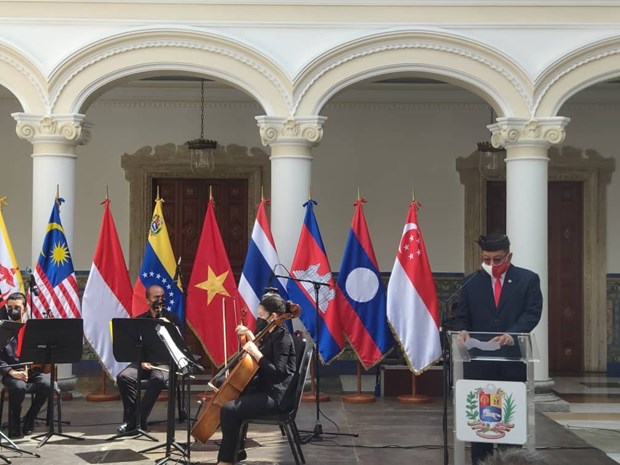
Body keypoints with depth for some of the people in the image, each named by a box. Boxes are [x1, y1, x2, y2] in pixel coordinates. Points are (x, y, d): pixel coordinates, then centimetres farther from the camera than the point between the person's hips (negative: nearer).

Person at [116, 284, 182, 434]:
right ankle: (131, 419, -21)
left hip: (165, 361, -2)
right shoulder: (139, 320, 13)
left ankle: (137, 421, -29)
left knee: (158, 379, -36)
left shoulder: (171, 318, 13)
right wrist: (141, 360, -13)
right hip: (144, 361, 2)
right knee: (123, 377, -28)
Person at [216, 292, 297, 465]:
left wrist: (256, 353, -24)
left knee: (229, 409, -23)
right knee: (230, 397, 18)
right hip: (266, 389, 11)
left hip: (276, 396, -11)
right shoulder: (272, 334, 12)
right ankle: (235, 450, 23)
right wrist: (249, 335, 15)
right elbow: (263, 352, 27)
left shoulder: (282, 337, -17)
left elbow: (278, 372, -25)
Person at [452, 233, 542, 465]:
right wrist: (463, 331, -16)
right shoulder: (471, 282, 9)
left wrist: (511, 334, -26)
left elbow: (532, 313, -9)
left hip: (513, 361, -1)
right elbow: (461, 317, 8)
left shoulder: (528, 279, 2)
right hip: (479, 361, 2)